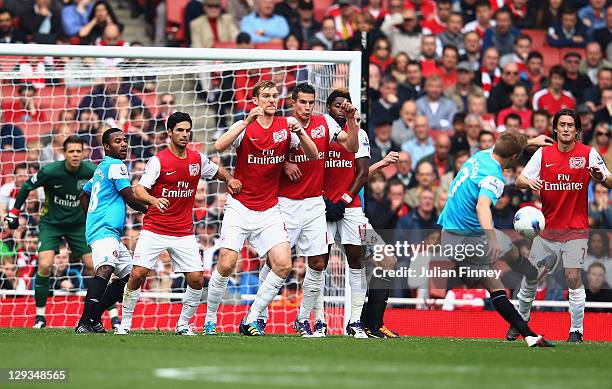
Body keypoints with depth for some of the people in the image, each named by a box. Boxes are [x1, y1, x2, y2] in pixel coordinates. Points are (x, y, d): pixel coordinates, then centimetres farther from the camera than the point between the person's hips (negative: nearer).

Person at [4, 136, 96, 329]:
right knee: (44, 265, -18)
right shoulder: (50, 171, -22)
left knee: (92, 266, -7)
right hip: (51, 224, -2)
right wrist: (14, 212, -1)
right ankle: (40, 316, -4)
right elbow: (27, 187, -5)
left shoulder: (91, 171, -17)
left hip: (78, 224, 2)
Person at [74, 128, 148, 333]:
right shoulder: (116, 166, -7)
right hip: (104, 231, -11)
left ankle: (94, 318, 12)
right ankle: (84, 323, -42)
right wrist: (149, 210, 6)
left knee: (129, 275, 14)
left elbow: (83, 195, 33)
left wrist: (91, 220, 38)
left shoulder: (101, 168, 22)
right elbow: (130, 199, -11)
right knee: (105, 270, -30)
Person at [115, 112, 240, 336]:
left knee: (196, 279, -6)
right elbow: (139, 190, -15)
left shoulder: (197, 159, 6)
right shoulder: (158, 161, -8)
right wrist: (153, 200, -37)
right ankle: (125, 323, 1)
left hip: (184, 232, 4)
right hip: (154, 230, -4)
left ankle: (183, 325, 13)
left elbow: (217, 171, 25)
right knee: (138, 274, -13)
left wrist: (229, 179, 3)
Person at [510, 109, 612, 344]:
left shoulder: (588, 154, -4)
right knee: (531, 276, 8)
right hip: (547, 227, 3)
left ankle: (577, 330, -1)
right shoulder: (543, 154, 2)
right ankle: (520, 320, 29)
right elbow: (519, 180, 1)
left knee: (573, 278, -12)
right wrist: (529, 182, -22)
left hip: (575, 229, -3)